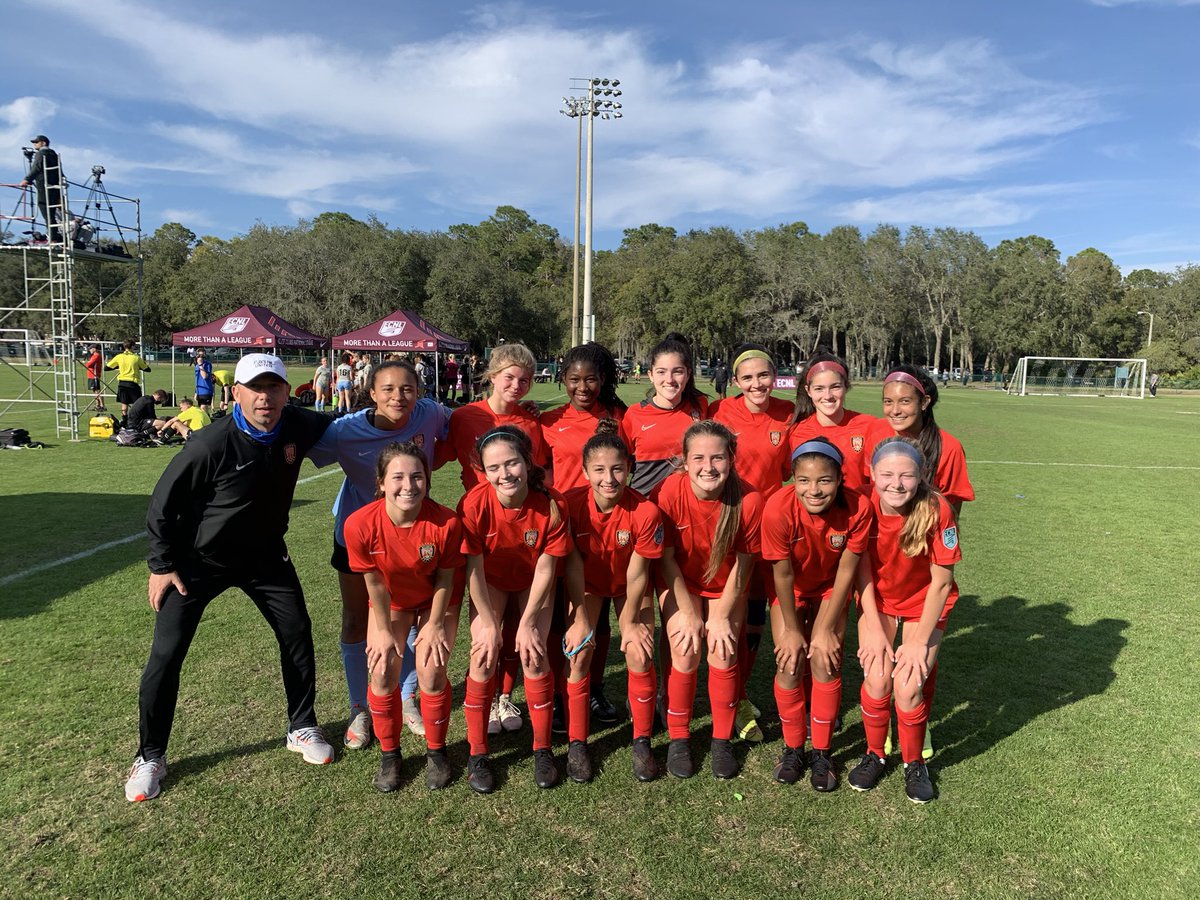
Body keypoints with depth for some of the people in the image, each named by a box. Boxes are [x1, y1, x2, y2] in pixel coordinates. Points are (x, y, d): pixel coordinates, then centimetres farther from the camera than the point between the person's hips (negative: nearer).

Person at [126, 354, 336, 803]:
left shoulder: (298, 426, -15)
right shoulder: (211, 445, -27)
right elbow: (163, 504, -13)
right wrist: (162, 565, -9)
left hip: (265, 555, 4)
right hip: (198, 560, -3)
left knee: (298, 634, 3)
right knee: (166, 654, -4)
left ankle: (302, 729, 25)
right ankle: (150, 757, 18)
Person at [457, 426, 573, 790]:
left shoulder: (552, 504, -29)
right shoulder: (474, 504, -30)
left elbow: (545, 569, -19)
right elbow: (475, 569, -20)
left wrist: (528, 622, -17)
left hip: (533, 584, 0)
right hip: (490, 582, 0)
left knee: (533, 656, -10)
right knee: (484, 658, -10)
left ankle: (542, 750, 9)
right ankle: (477, 752, 9)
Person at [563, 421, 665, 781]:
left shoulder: (645, 512, -28)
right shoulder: (571, 503, -26)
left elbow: (637, 573, -18)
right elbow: (573, 565, -18)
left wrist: (630, 622, -9)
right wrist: (580, 619, -15)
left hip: (629, 588, 0)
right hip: (587, 585, 1)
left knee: (640, 656, -11)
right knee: (578, 654, -12)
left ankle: (642, 743, 10)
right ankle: (576, 744, 6)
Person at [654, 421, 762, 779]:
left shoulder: (749, 500, -25)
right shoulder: (669, 492, -27)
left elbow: (742, 563, -12)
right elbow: (666, 558, -16)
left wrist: (721, 616, -10)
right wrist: (689, 614, -13)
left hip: (726, 586, 1)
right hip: (680, 584, 0)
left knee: (723, 654, -8)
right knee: (685, 653, -11)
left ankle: (722, 741, 14)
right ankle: (678, 739, 10)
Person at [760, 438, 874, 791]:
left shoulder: (858, 508, -30)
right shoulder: (778, 509, -34)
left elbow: (846, 570, -19)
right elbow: (783, 574, -22)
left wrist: (826, 629, -13)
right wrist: (791, 629, -11)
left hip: (831, 587, 1)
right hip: (790, 590, 0)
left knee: (825, 662, -7)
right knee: (790, 664, -6)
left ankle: (821, 753, 12)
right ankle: (793, 749, 16)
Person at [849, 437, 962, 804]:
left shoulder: (937, 510, -26)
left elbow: (941, 582, -17)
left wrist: (920, 642, -15)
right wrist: (874, 630, -12)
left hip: (924, 606, -1)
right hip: (877, 604, 1)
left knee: (908, 685, -13)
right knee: (877, 679, -12)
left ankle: (914, 763, 15)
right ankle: (874, 754, 16)